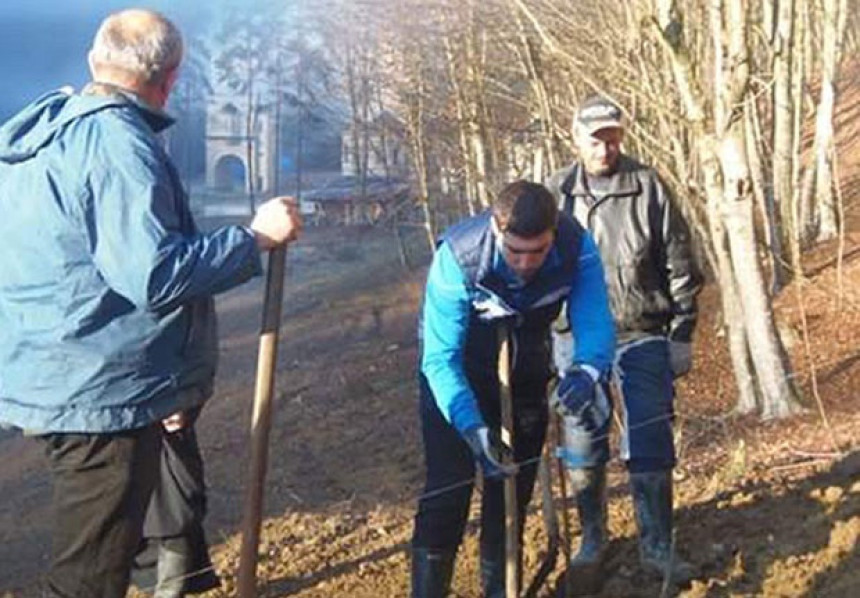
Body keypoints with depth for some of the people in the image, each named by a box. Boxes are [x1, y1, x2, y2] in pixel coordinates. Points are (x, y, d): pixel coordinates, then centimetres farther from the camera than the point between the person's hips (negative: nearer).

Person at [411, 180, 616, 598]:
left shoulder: (577, 247, -28)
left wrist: (586, 370, -50)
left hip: (524, 372, 3)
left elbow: (594, 323, -27)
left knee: (514, 486, 11)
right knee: (449, 491, -11)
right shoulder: (458, 257, -35)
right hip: (457, 374, -3)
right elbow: (440, 358, -35)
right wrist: (472, 426, -48)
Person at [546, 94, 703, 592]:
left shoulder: (649, 187, -4)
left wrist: (682, 333, 0)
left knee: (651, 444, 1)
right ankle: (593, 538, 27)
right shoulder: (557, 194, 1)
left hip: (644, 337, -2)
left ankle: (658, 545, 15)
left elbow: (679, 264, 0)